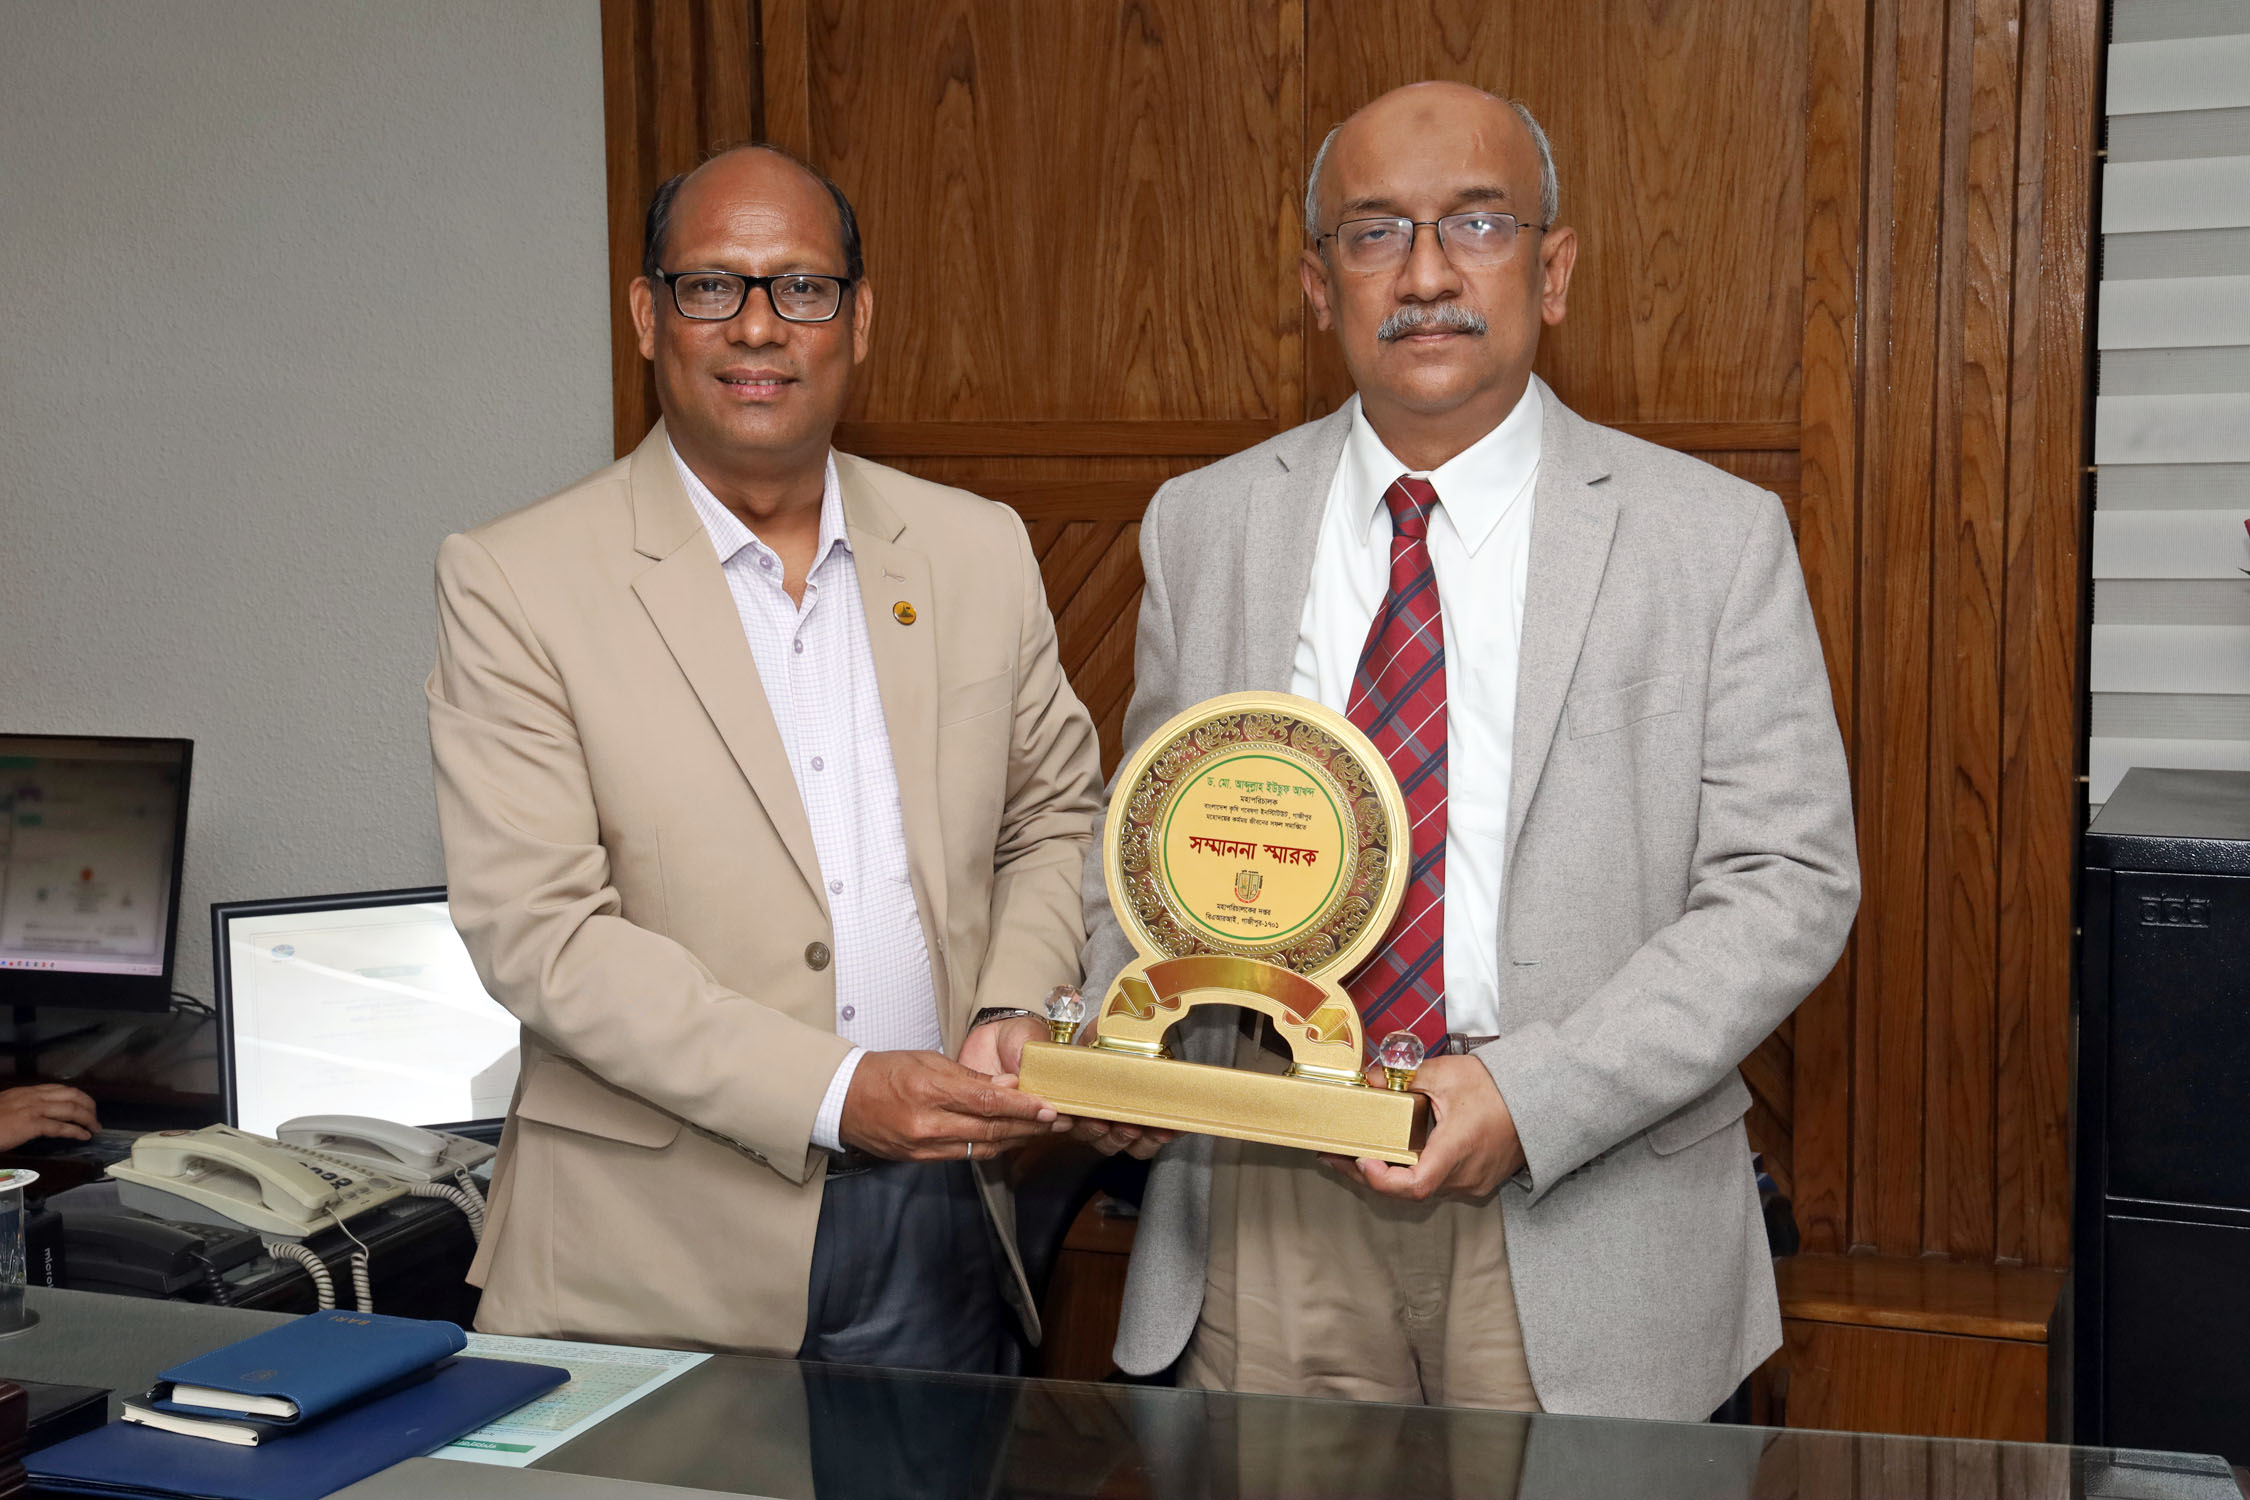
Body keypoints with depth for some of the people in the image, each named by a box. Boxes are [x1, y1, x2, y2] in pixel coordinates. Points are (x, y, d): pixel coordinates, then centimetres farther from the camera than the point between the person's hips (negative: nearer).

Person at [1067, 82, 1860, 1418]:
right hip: (1266, 1201, 2)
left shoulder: (1715, 539, -3)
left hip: (1579, 1218, -2)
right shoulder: (1203, 526, 6)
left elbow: (1790, 881, -7)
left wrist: (1534, 1091, -17)